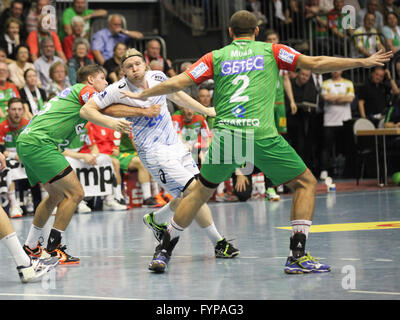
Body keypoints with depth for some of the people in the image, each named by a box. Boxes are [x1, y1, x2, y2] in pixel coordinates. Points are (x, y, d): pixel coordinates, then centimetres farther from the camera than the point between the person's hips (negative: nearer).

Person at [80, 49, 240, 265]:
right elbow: (86, 109, -15)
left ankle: (156, 219, 38)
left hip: (175, 144, 7)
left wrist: (206, 110, 28)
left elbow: (176, 95, 22)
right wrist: (110, 121, -26)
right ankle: (218, 243, -5)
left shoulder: (158, 77, 2)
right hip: (154, 151, -7)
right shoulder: (118, 90, -14)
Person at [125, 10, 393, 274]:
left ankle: (163, 253, 22)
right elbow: (315, 64, 6)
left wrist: (143, 94, 26)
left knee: (202, 192, 22)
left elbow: (177, 83, 10)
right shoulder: (271, 51, 12)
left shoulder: (216, 57, 15)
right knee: (306, 183, 11)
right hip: (262, 136, -3)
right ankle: (298, 255, -1)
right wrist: (362, 62, 12)